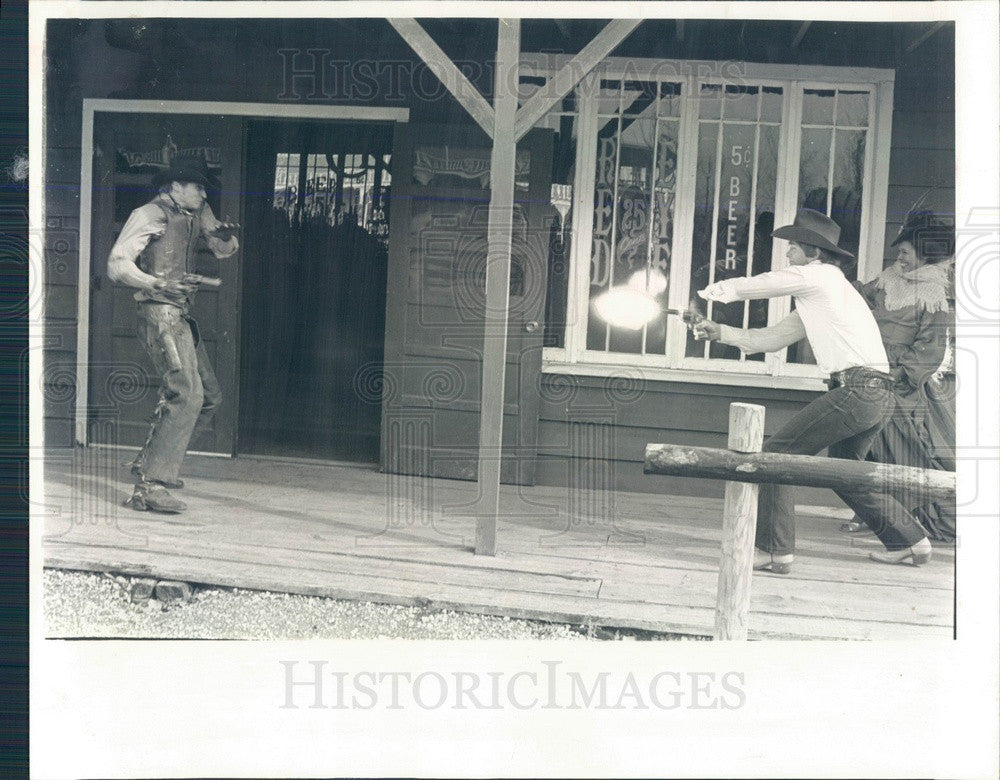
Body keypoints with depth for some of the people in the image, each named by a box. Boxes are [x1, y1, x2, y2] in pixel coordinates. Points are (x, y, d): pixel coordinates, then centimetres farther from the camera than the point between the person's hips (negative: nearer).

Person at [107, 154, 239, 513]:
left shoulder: (197, 213, 17)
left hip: (182, 317, 10)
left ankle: (149, 462, 23)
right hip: (160, 314, -9)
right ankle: (150, 486, -21)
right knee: (186, 394, -21)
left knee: (209, 395, 14)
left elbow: (222, 249, 20)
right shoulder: (150, 215, -6)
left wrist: (226, 237, -5)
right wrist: (159, 285, -27)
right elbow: (117, 262, -13)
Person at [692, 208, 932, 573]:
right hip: (878, 395, 10)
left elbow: (749, 286, 6)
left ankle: (774, 551, -6)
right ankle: (911, 542, 34)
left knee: (777, 453, -7)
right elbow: (771, 339, 27)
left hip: (857, 389, -10)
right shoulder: (817, 298, 25)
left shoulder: (818, 276, -2)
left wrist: (708, 291, 23)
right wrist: (719, 332, 24)